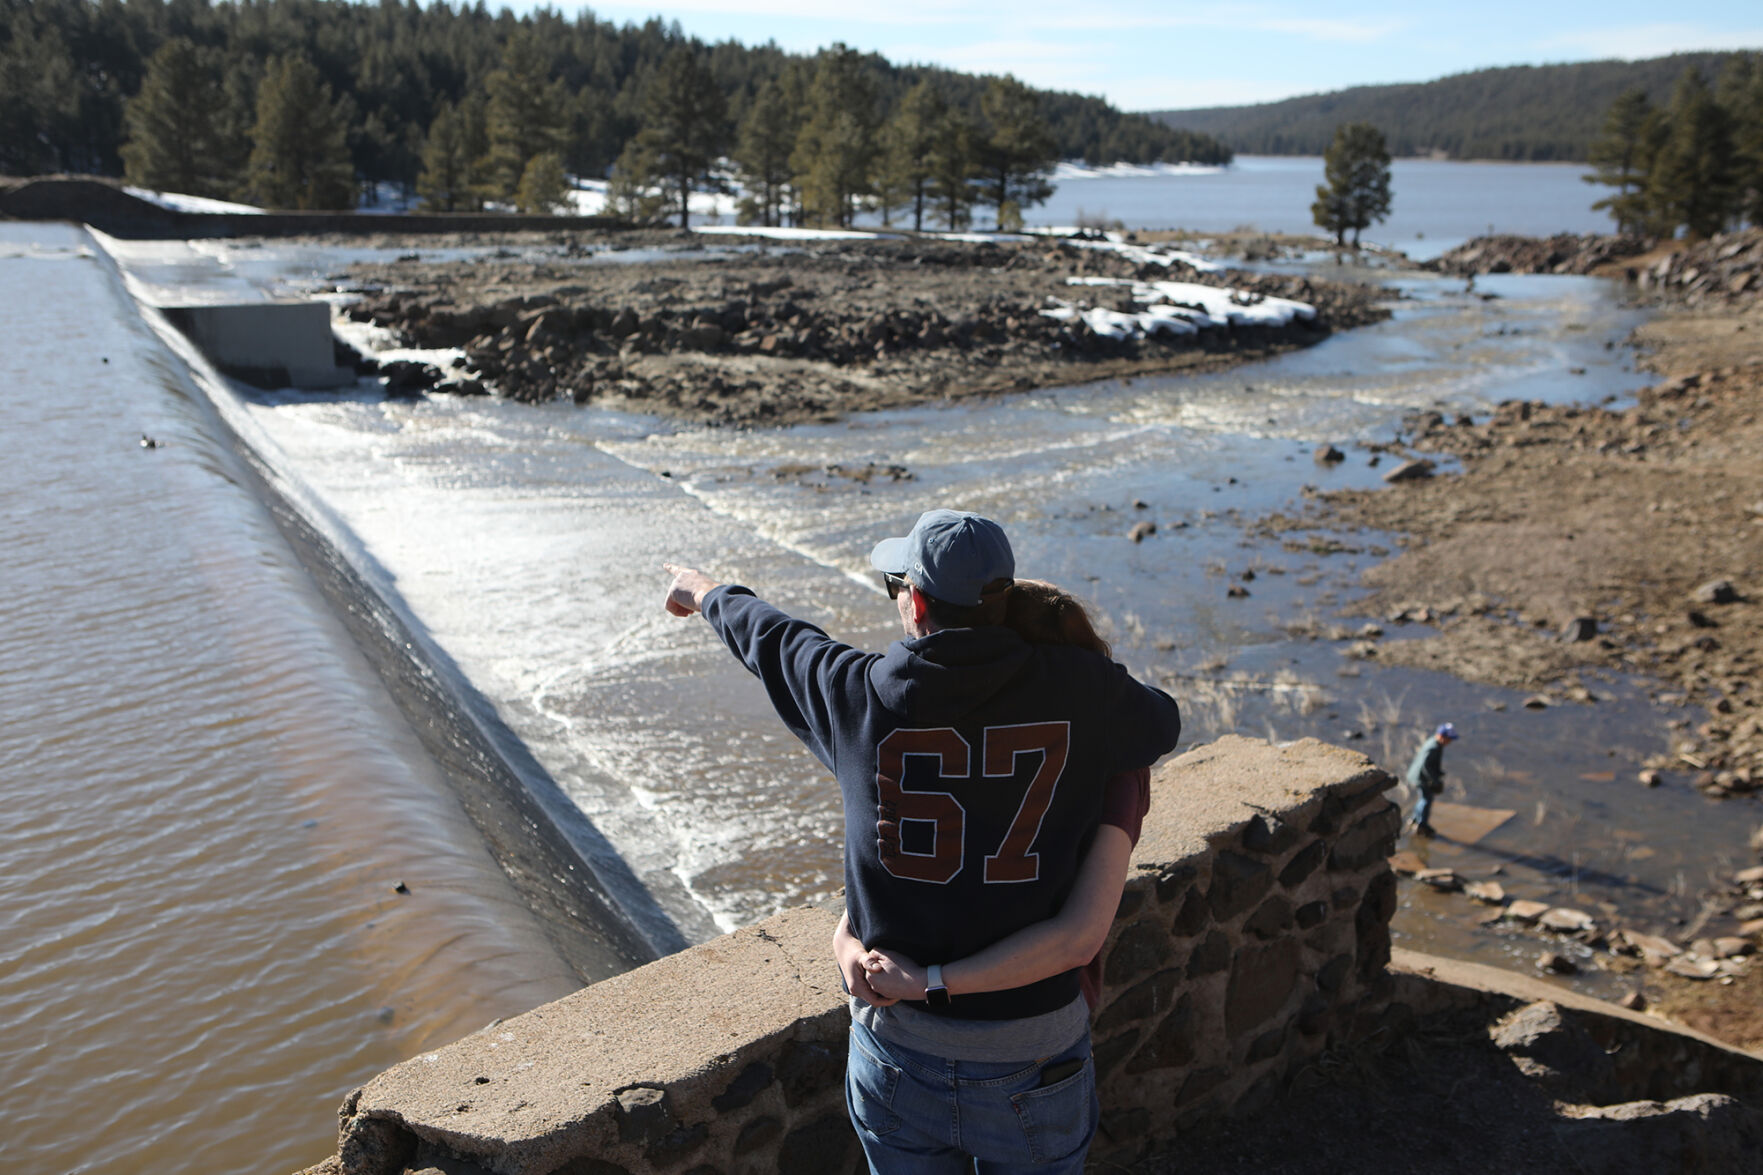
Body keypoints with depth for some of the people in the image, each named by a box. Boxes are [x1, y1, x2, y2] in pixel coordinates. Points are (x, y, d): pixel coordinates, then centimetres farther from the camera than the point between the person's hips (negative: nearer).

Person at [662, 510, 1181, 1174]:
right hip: (1032, 1063, 0)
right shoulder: (1076, 692, -12)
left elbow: (771, 639, 11)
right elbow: (1161, 723, 11)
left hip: (896, 1051, 1)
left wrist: (710, 594, 33)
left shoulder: (861, 696, -10)